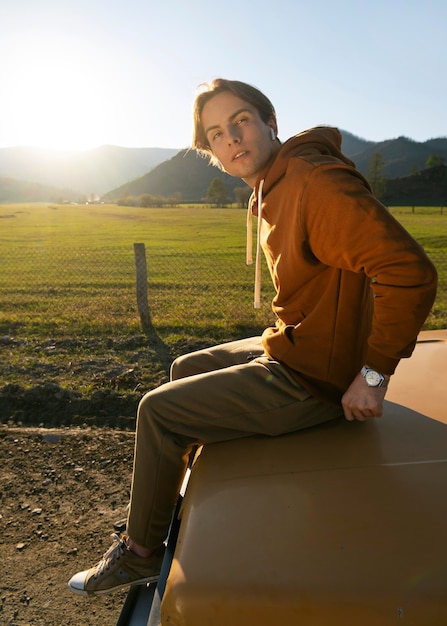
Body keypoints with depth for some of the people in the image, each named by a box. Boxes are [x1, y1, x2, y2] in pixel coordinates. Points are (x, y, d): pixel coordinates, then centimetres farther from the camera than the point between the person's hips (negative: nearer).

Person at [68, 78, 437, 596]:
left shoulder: (317, 181, -23)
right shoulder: (270, 190, 8)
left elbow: (411, 272, -29)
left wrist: (374, 373, -23)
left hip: (311, 379, -10)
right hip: (286, 349, 10)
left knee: (158, 410, -3)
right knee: (185, 369, 24)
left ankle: (140, 552, 20)